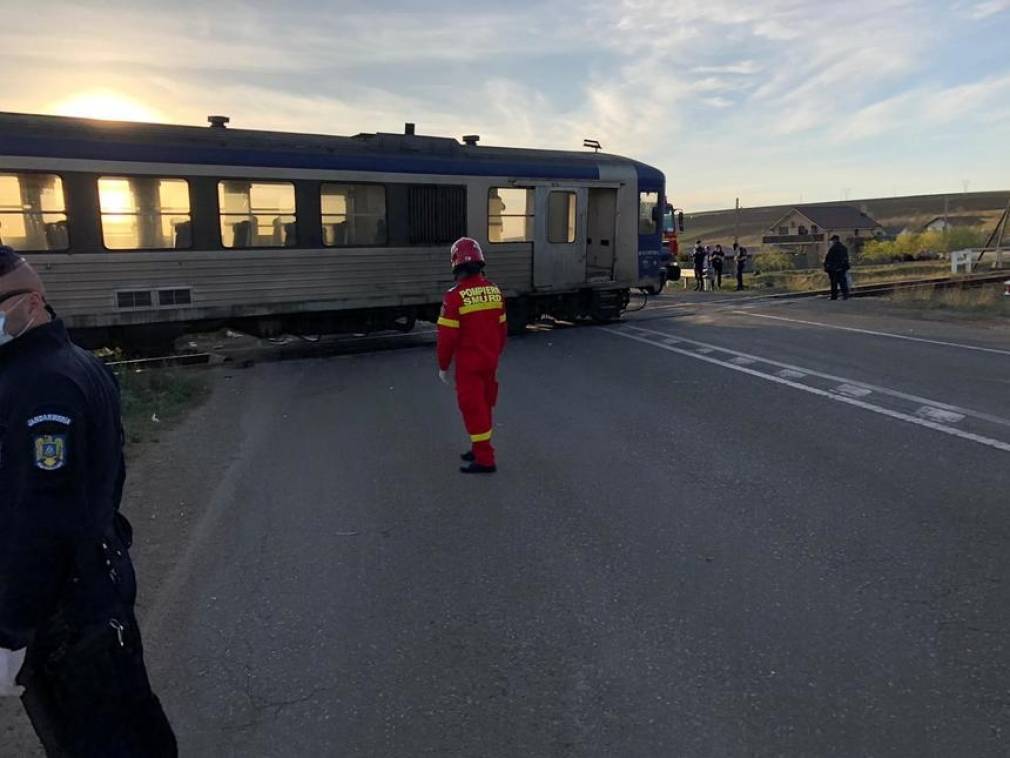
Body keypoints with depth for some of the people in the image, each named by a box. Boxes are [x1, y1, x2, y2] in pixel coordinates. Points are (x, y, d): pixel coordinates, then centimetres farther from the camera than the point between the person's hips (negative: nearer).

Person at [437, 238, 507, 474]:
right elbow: (502, 328, 7)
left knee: (473, 408, 3)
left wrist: (443, 365, -4)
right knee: (484, 405, 19)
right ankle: (480, 449, 33)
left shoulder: (454, 297, -19)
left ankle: (485, 460, 8)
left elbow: (447, 336, -16)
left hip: (468, 364, -6)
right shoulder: (494, 291, -1)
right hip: (490, 361, 6)